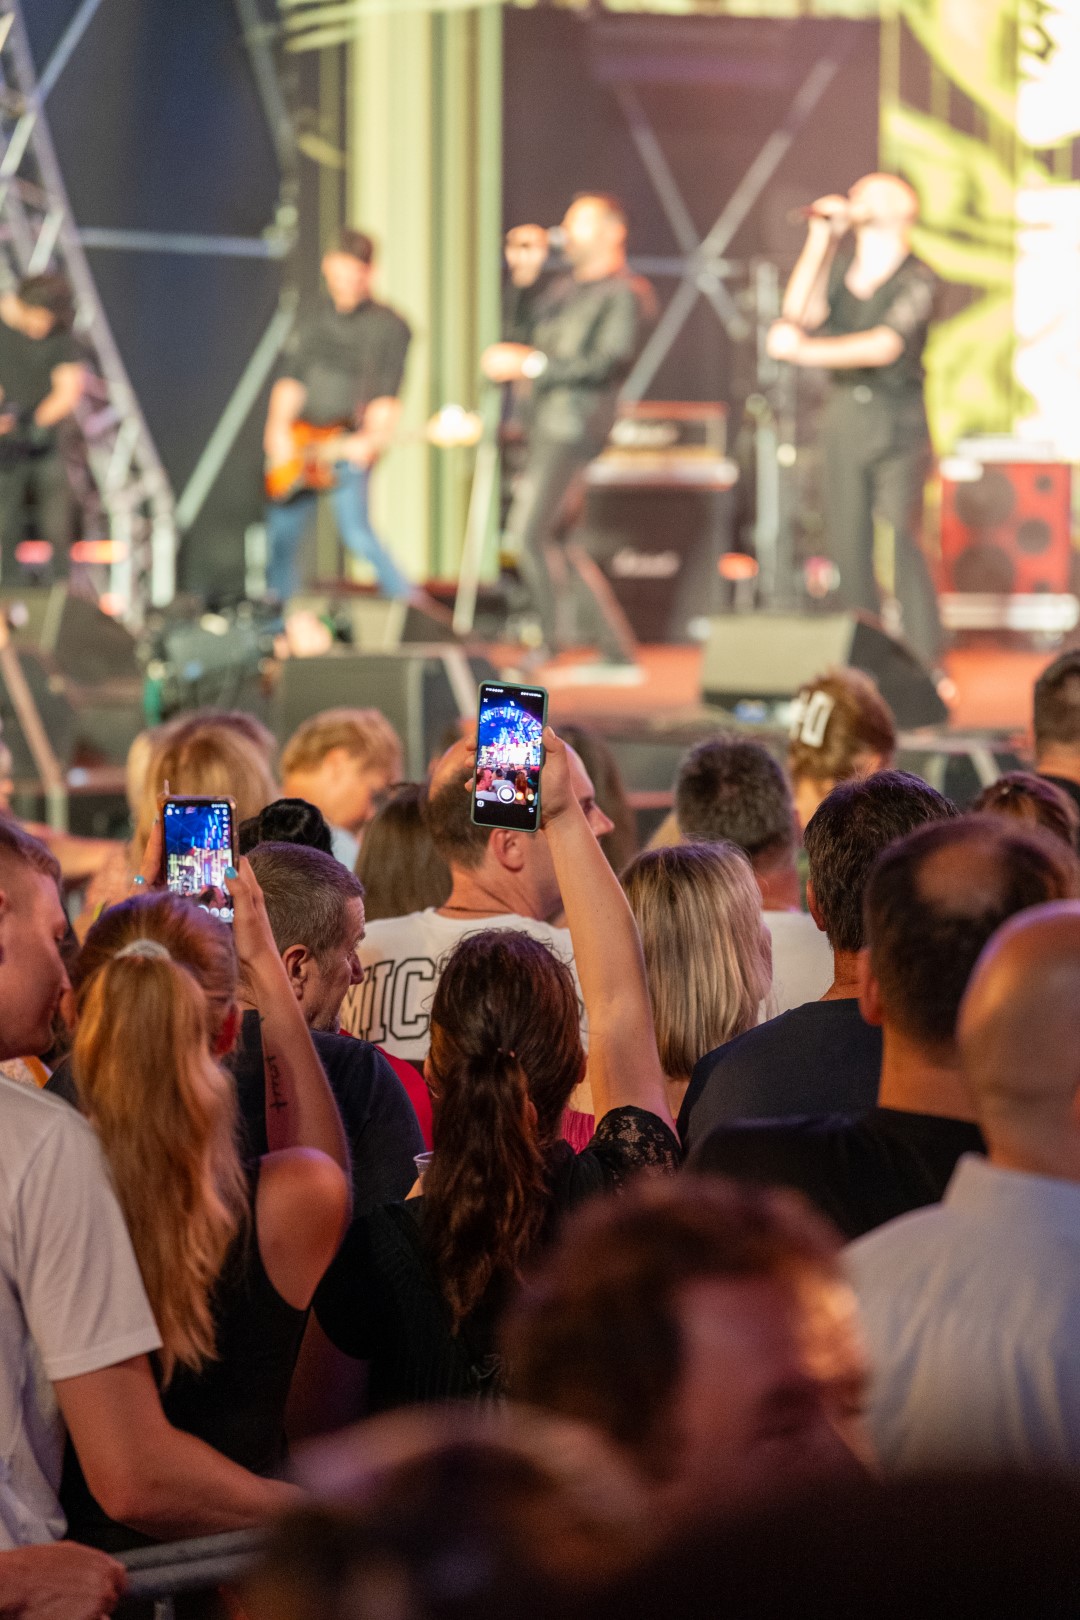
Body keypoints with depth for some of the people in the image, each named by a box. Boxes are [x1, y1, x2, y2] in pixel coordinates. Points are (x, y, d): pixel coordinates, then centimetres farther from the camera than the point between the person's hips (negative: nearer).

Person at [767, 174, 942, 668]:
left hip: (898, 426, -5)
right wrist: (819, 239, -5)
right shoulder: (839, 266, 10)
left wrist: (804, 350, -27)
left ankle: (927, 663, -11)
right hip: (845, 418, 5)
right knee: (848, 547, 3)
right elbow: (799, 314, -5)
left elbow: (885, 346, -21)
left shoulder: (915, 279, -7)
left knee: (899, 543, -13)